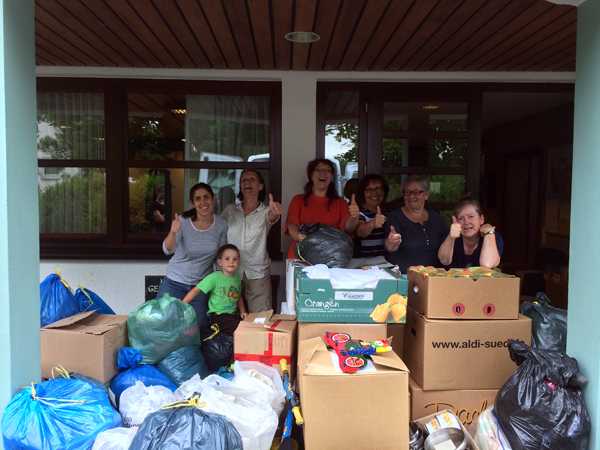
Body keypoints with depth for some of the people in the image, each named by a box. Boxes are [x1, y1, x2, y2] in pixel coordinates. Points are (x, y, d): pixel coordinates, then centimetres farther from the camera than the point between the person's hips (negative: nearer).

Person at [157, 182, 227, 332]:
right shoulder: (183, 221, -15)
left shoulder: (221, 225, -8)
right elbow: (167, 250, -26)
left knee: (200, 325, 5)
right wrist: (173, 232, -46)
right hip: (175, 282, -2)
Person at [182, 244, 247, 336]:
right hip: (218, 316, -6)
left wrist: (242, 312, 7)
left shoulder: (237, 278, 5)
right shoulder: (214, 277, -13)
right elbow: (196, 290, -16)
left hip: (234, 314, 6)